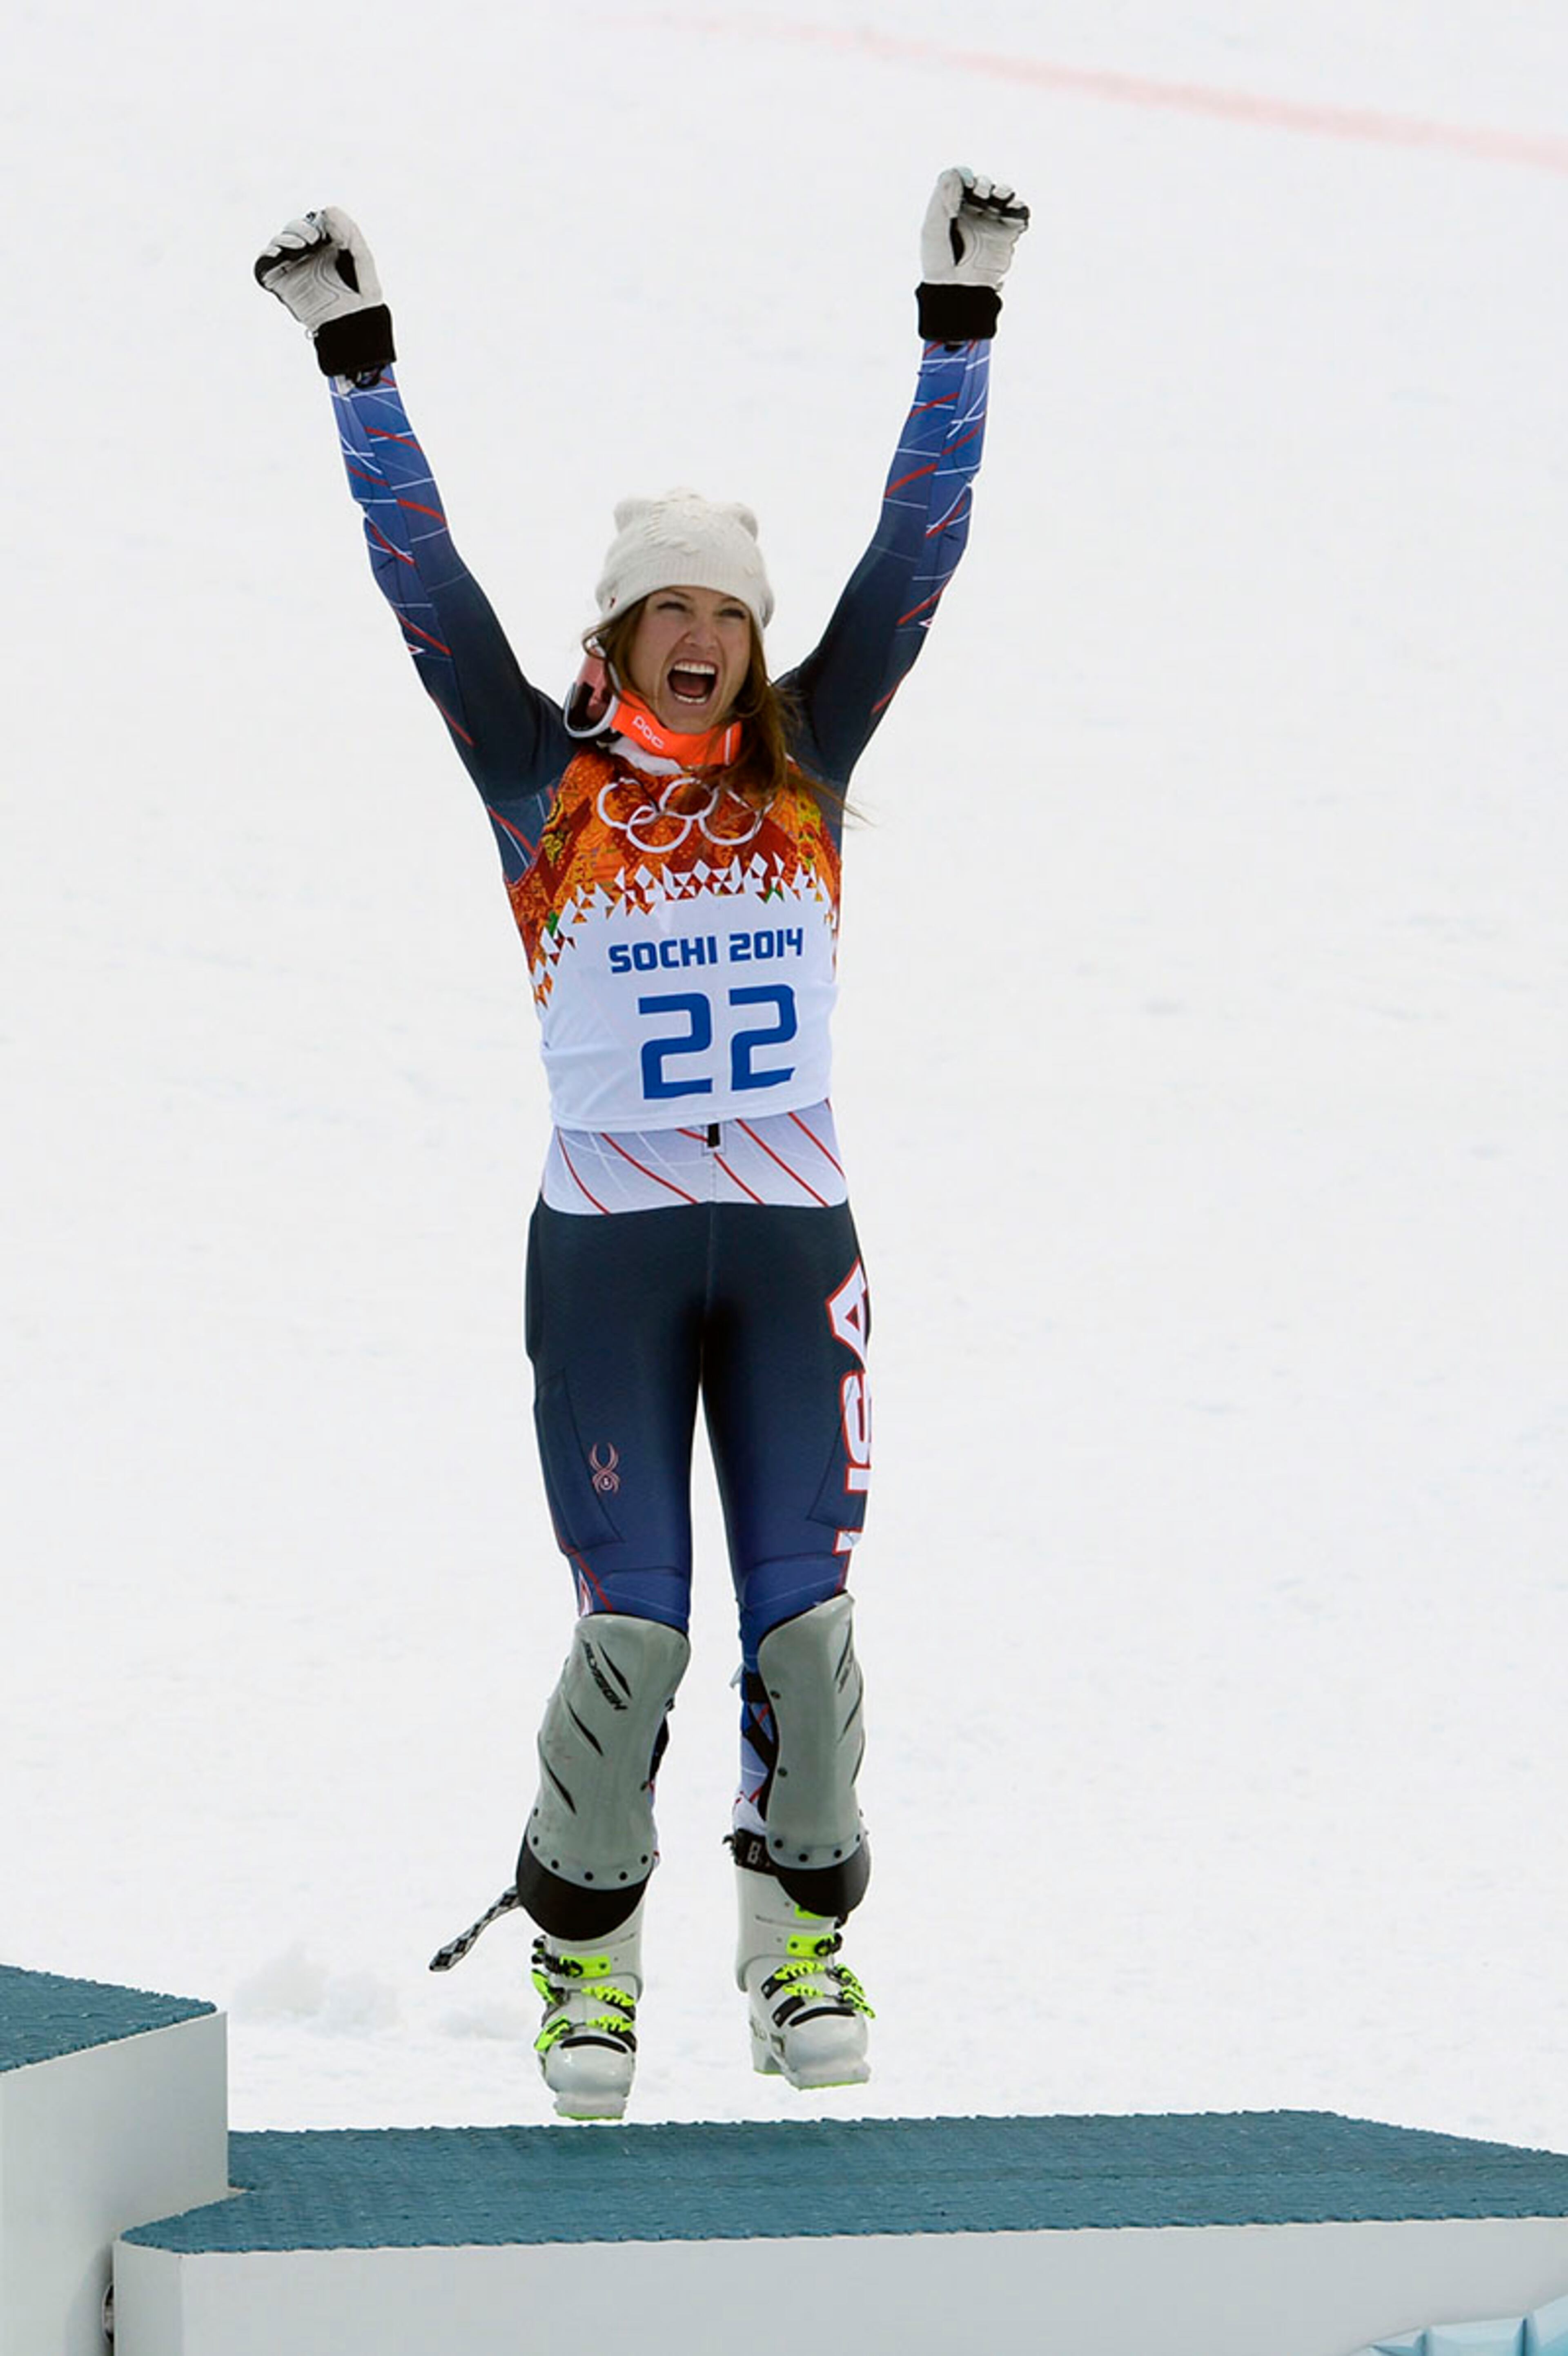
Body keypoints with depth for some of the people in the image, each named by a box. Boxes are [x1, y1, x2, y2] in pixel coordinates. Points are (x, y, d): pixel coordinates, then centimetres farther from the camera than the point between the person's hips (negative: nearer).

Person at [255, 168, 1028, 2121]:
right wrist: (354, 354, -6)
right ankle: (581, 1954, 13)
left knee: (804, 1617, -3)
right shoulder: (544, 778, 3)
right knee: (633, 1629, -7)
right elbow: (423, 577, -1)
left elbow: (913, 552, 6)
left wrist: (957, 325, 2)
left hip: (792, 1243, 2)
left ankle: (802, 1935, 17)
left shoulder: (802, 766, 9)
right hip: (603, 1247, -2)